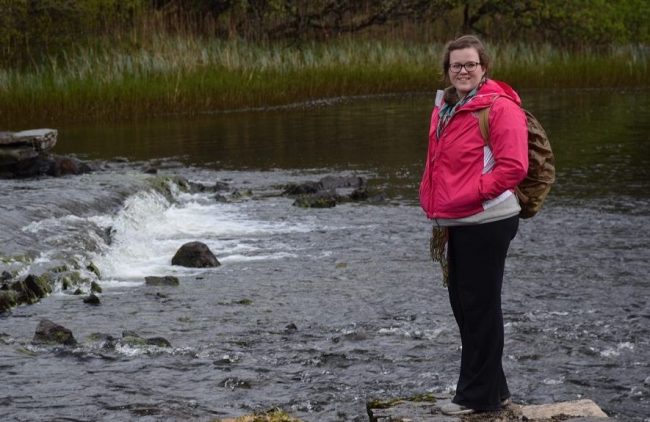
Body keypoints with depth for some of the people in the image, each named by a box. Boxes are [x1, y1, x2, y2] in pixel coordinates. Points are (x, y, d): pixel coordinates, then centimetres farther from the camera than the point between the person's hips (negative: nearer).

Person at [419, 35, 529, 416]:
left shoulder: (500, 108, -13)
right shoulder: (445, 108, 14)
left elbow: (513, 167, -20)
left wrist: (465, 196, -19)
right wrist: (435, 206, 13)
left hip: (486, 223, -9)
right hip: (454, 223, 9)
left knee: (480, 307, -2)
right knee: (464, 305, 15)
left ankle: (480, 395, 7)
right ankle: (492, 390, 27)